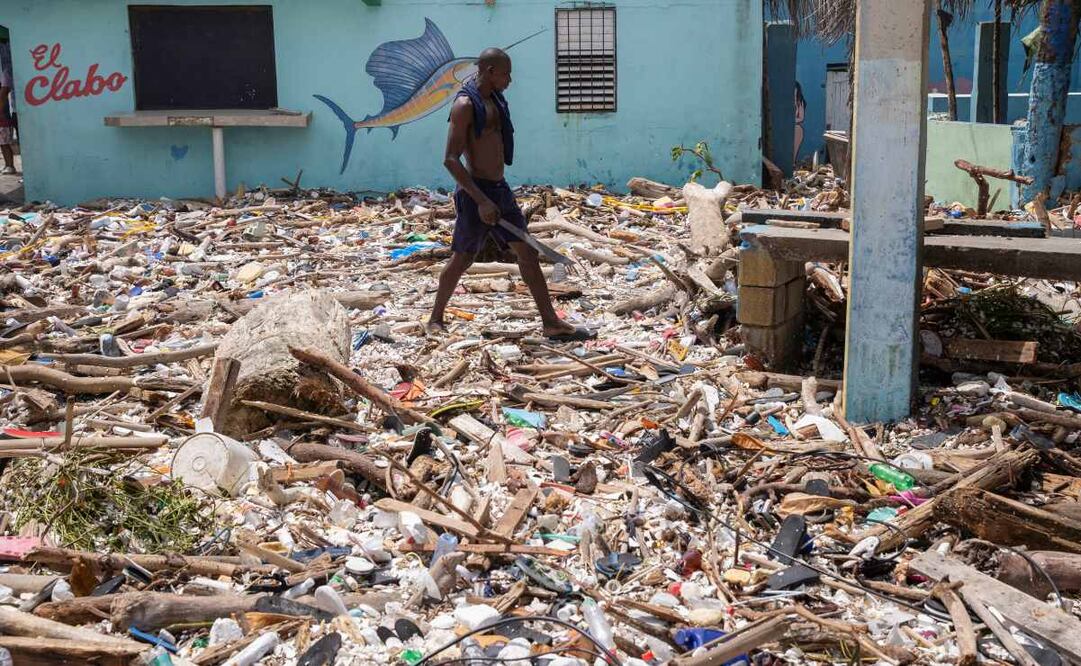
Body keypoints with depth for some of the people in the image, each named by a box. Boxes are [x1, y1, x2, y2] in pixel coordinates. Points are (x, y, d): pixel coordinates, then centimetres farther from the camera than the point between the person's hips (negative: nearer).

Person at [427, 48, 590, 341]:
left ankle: (551, 323, 8)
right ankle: (435, 320, 21)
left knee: (527, 252, 5)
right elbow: (450, 160, -21)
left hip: (500, 189, 8)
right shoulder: (465, 104, -16)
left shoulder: (493, 99, 11)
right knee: (462, 258, 3)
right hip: (476, 193, -8)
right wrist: (481, 201, -25)